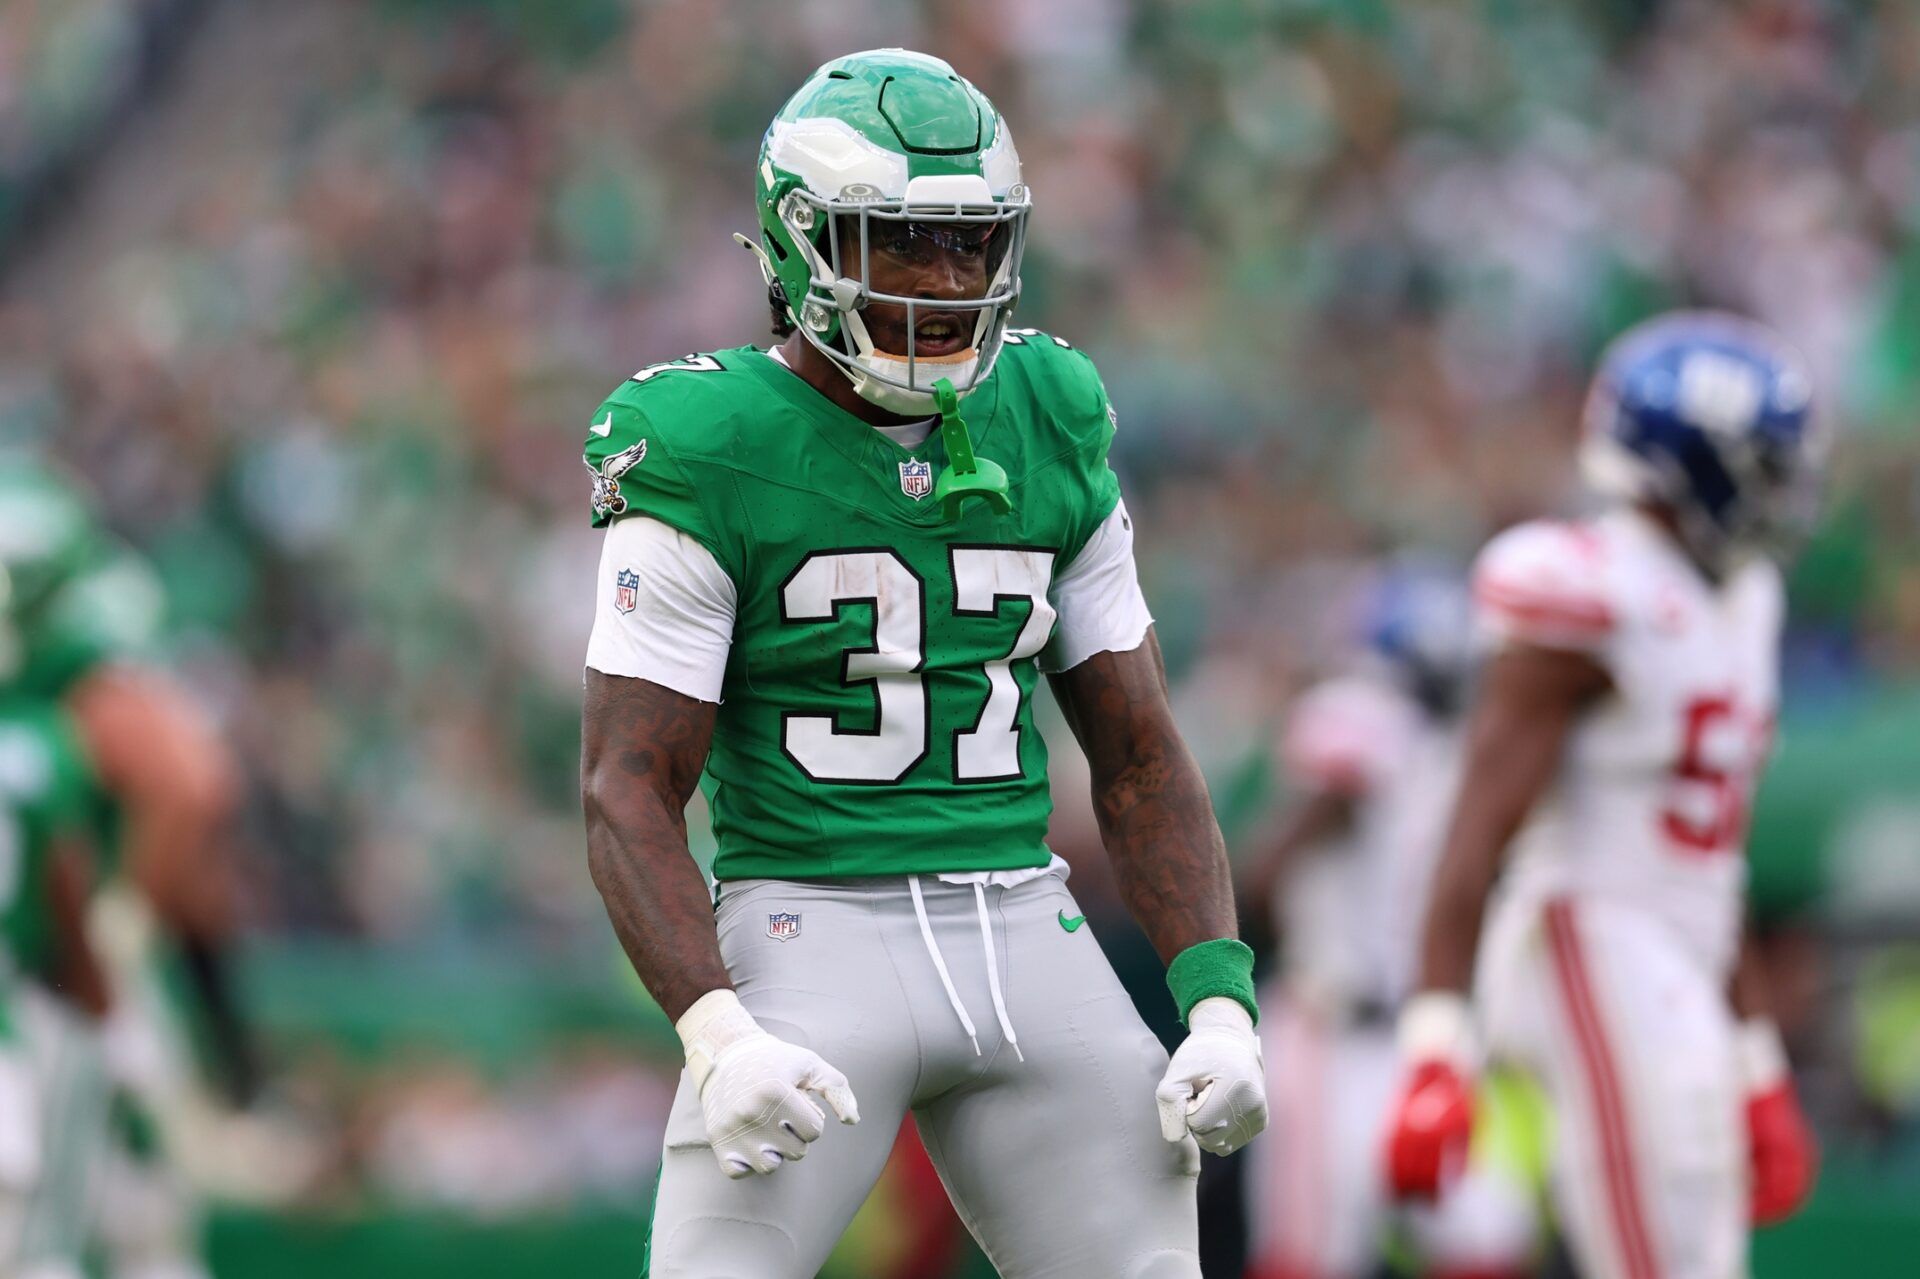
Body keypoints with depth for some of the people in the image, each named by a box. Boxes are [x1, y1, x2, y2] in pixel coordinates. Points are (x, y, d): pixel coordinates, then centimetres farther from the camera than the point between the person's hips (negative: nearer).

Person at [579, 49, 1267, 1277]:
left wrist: (1222, 1011, 1)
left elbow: (1141, 759, 13)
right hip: (810, 931, -5)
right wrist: (720, 1036, -24)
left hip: (1022, 933, 5)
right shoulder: (711, 453, -6)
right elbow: (629, 793, -10)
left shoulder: (1052, 428, 9)